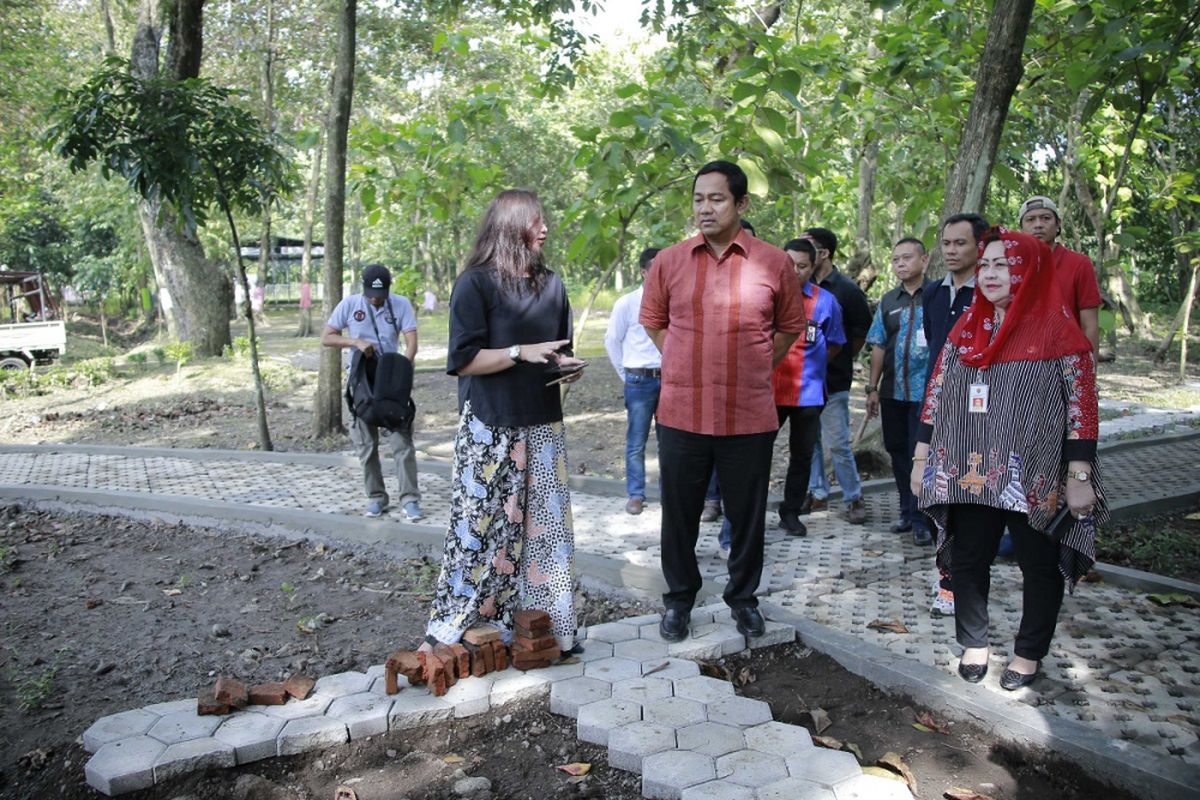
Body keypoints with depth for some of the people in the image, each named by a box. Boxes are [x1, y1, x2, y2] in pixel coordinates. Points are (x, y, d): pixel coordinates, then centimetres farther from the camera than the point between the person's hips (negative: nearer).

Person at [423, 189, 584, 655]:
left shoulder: (551, 285, 13)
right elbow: (463, 360, -10)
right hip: (490, 430, -6)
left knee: (546, 526, 7)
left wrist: (569, 367, 1)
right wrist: (521, 353, -19)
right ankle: (451, 631, 11)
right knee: (481, 529, -3)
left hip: (543, 426, 6)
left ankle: (547, 628, 19)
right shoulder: (476, 283, -5)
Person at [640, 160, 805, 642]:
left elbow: (790, 326, 12)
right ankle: (679, 598, 31)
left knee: (747, 515, 12)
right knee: (680, 514, 11)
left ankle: (743, 598, 33)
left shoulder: (775, 263, -1)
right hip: (681, 414, 1)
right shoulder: (669, 261, 2)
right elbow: (653, 321, 15)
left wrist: (755, 367, 7)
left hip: (750, 416, 0)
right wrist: (688, 367, 9)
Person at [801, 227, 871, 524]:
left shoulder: (846, 290, -6)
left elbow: (862, 331, 0)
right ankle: (818, 493, 24)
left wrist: (842, 360, 5)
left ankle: (854, 498, 11)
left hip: (832, 381, -5)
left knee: (837, 444, -3)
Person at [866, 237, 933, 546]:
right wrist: (872, 388, 9)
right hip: (893, 392, 5)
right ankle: (907, 511, 25)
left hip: (926, 391, -5)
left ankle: (921, 519, 6)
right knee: (898, 451, 11)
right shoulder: (888, 301, 12)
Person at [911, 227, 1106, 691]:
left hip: (1037, 478, -3)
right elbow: (936, 395, 9)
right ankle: (973, 644, 27)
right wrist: (922, 457, 7)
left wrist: (1079, 476, -13)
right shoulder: (965, 329, 8)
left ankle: (1029, 654, 28)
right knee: (968, 561, 9)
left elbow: (1082, 407, -8)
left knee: (1040, 565, 10)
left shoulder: (1059, 331, -6)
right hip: (970, 474, 4)